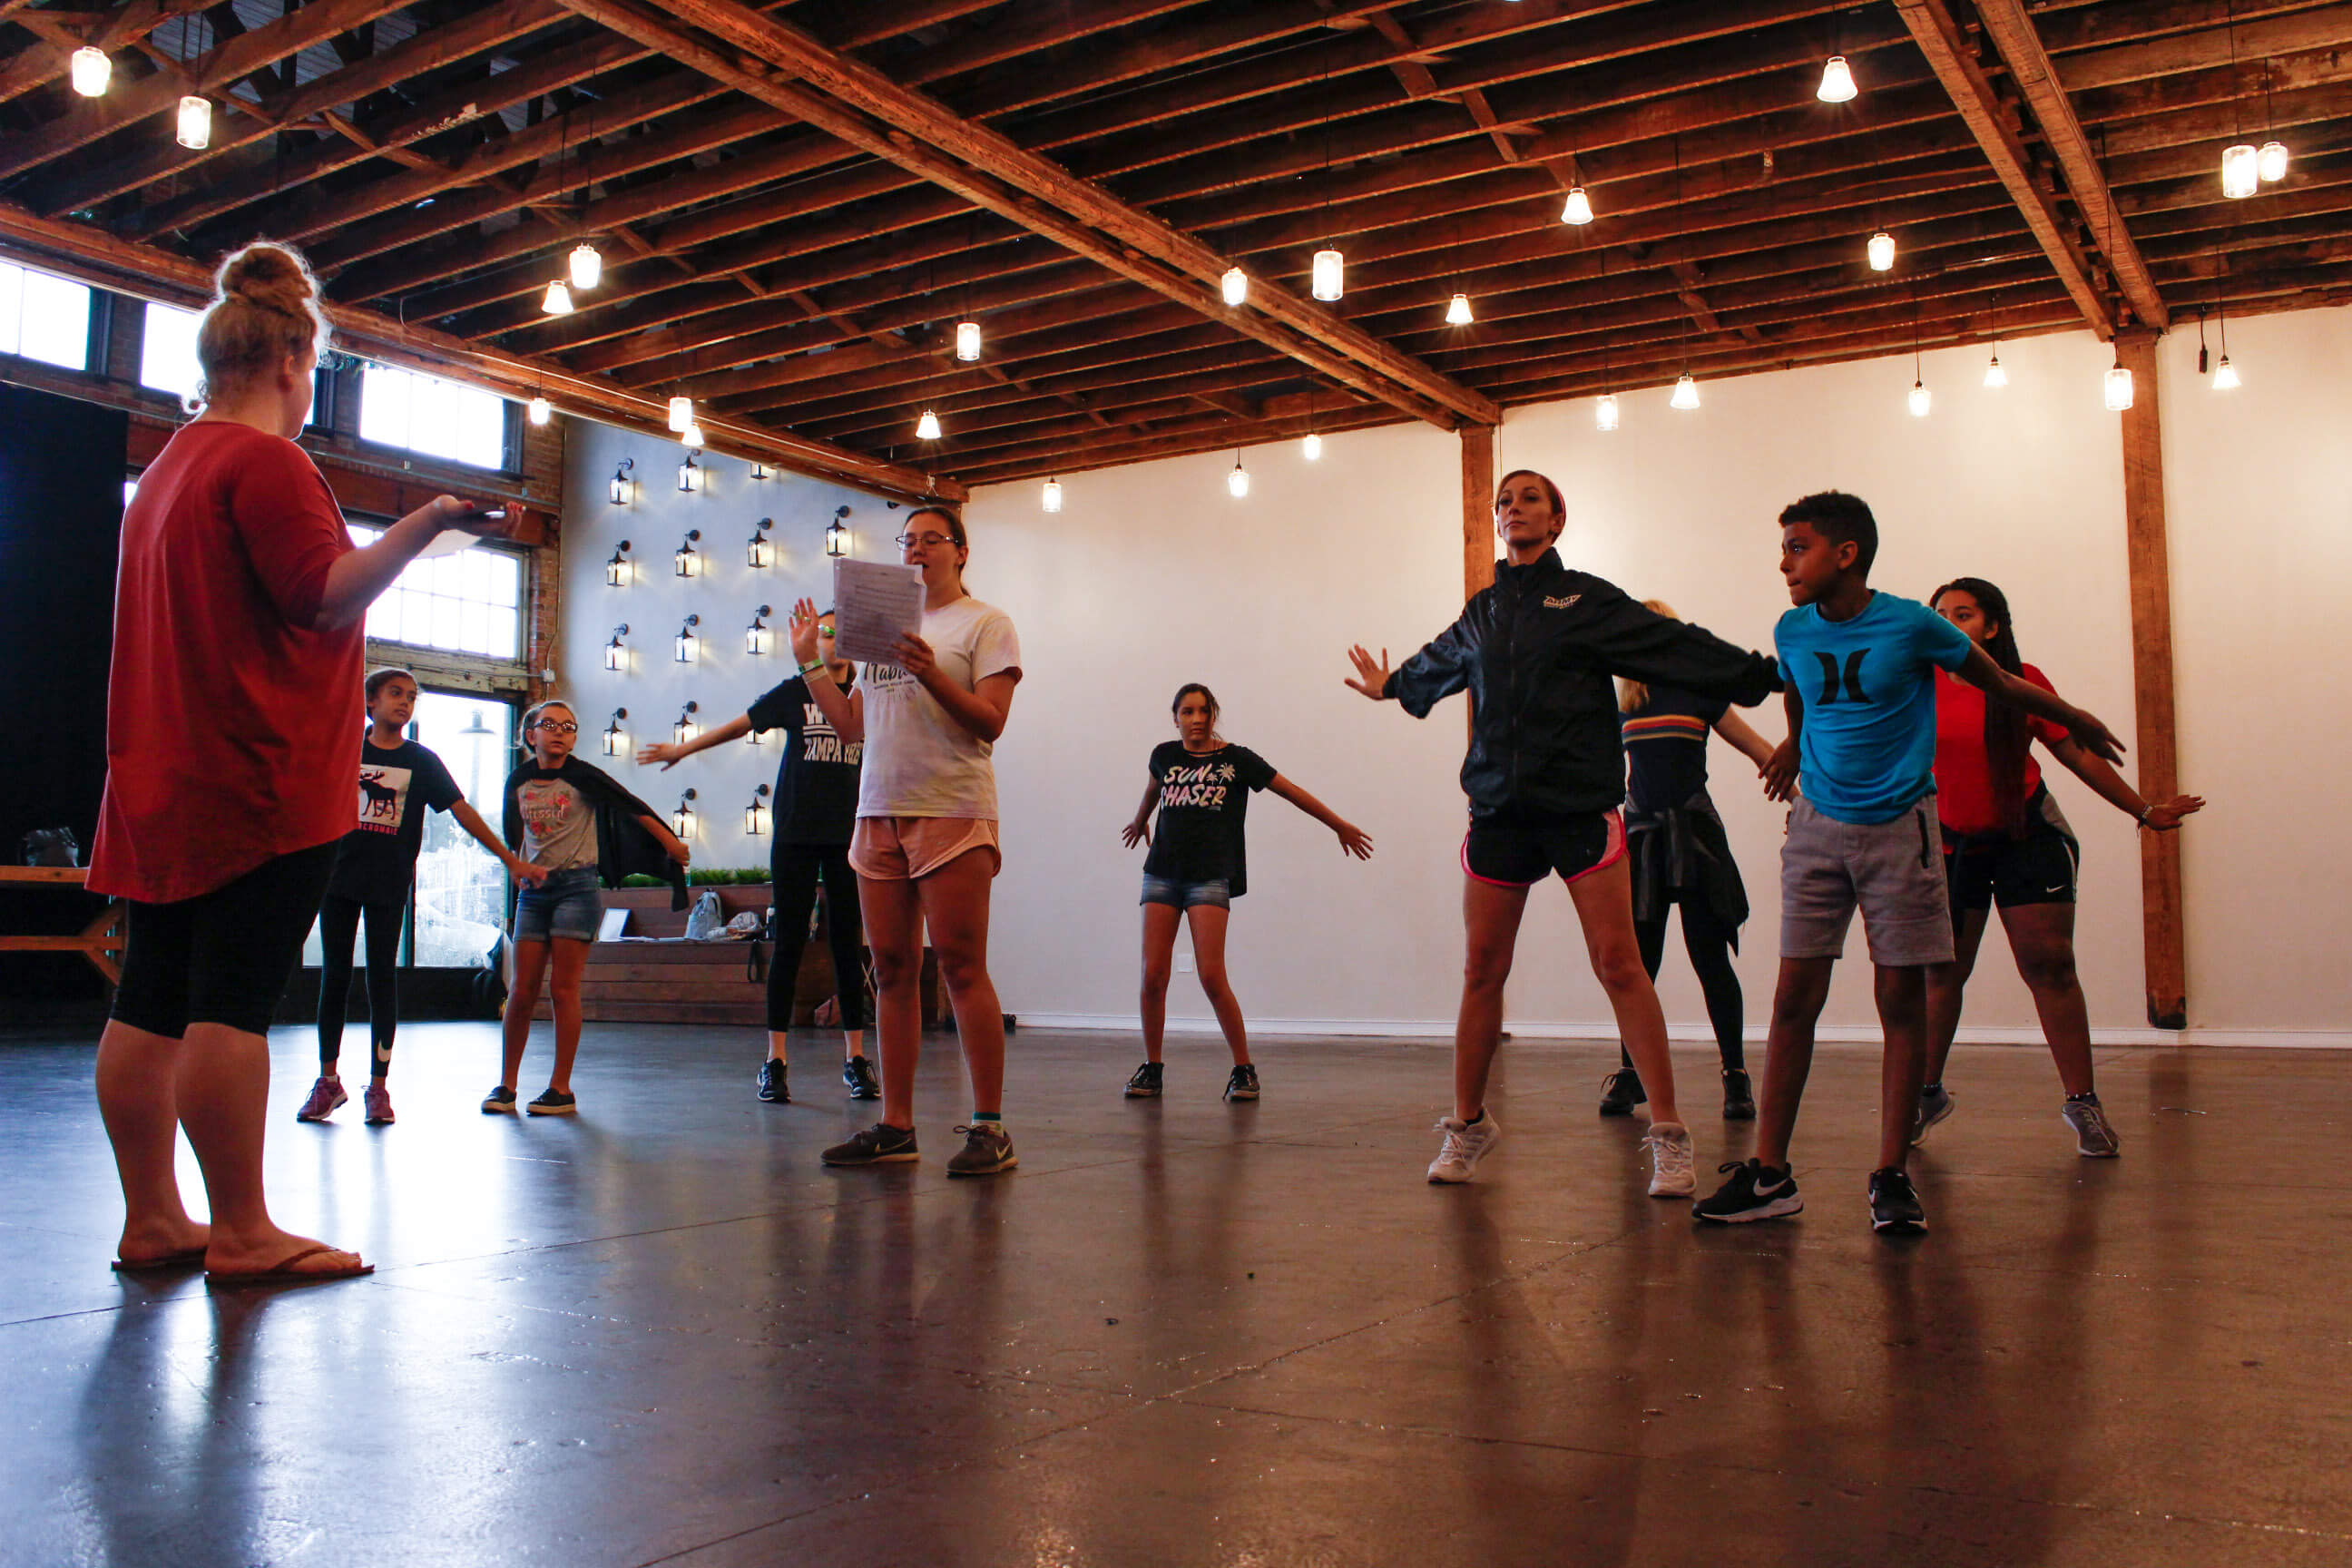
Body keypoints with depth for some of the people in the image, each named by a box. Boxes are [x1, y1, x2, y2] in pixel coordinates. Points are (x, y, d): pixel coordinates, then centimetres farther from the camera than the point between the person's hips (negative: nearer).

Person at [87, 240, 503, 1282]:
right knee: (233, 1001, -8)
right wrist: (420, 526, -18)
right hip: (261, 782, -10)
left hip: (167, 783, 10)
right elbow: (326, 597, -18)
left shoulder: (167, 470, 21)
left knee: (152, 1001, 8)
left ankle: (152, 1221, 16)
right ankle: (241, 1233, -4)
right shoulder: (266, 461, -9)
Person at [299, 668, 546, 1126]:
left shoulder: (421, 761, 5)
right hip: (338, 877, 1)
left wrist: (510, 859, -2)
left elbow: (462, 810, 2)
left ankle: (378, 1086, 5)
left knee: (382, 978, 0)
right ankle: (328, 1080, 16)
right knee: (334, 975, 4)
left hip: (389, 883, -1)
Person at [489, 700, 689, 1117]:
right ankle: (506, 1085, 12)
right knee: (522, 992, 3)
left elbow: (634, 809, 1)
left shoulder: (582, 777, -5)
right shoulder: (519, 781, 8)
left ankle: (561, 1089, 1)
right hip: (533, 890, 4)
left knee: (564, 990, -5)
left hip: (577, 886, -4)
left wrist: (672, 844, 5)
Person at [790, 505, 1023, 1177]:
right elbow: (853, 725, 20)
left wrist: (931, 673, -20)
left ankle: (990, 1128, -4)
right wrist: (809, 662, 18)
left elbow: (991, 721, -9)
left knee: (961, 966, -9)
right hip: (878, 812, 6)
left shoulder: (986, 623, 4)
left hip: (951, 813, -6)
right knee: (892, 970, 5)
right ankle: (896, 1127, 10)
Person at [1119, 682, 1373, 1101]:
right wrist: (1140, 823, 52)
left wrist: (1342, 827, 15)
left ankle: (1243, 1069, 2)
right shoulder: (1165, 755, 11)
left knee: (1212, 977, -12)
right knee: (1153, 976, -4)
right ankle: (1151, 1067, 13)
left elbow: (1292, 792, 9)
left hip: (1210, 877, -3)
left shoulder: (1236, 759, 2)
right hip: (1162, 873, 3)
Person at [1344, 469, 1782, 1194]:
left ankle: (1668, 1135, -2)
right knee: (1481, 970, 4)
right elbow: (1436, 665, 35)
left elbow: (1677, 646, 2)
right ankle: (1467, 1125, 19)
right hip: (1498, 808, 4)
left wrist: (1767, 674, -4)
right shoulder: (1481, 614, 15)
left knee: (1618, 964, -8)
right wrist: (1391, 686, 52)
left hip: (1580, 804, -3)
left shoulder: (1588, 600, 4)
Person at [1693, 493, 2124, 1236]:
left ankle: (1892, 1175, 9)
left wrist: (2078, 721, 19)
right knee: (1795, 998, -3)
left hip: (1900, 827, -3)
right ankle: (1770, 1174, 2)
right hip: (1819, 824, 3)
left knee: (1902, 1000, 0)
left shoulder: (1912, 625, -10)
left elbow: (2001, 685, 5)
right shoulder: (1793, 631, 2)